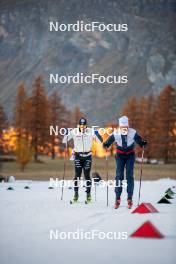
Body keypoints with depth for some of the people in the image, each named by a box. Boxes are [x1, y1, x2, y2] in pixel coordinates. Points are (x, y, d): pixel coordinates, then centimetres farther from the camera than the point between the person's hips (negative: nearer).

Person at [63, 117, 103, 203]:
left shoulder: (91, 131, -5)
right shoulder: (74, 132, -4)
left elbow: (100, 140, -5)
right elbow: (64, 141, 0)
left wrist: (97, 135, -23)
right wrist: (66, 135, -19)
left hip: (87, 156, 0)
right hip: (78, 155, 0)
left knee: (87, 175, 0)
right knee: (77, 175, -5)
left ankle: (88, 194, 11)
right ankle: (76, 194, 5)